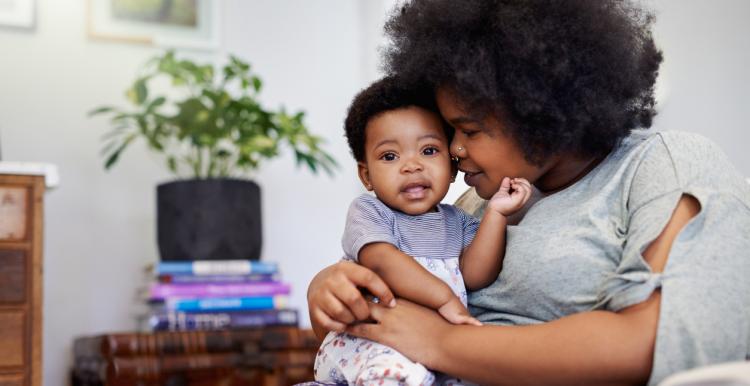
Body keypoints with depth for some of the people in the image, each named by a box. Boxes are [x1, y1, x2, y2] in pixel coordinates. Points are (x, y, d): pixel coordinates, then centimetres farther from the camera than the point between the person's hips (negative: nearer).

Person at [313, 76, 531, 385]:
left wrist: (495, 213, -8)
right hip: (367, 342, -8)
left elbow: (474, 275, -1)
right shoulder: (368, 212, 0)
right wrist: (444, 298, -23)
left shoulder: (458, 222, 15)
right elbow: (383, 263, -18)